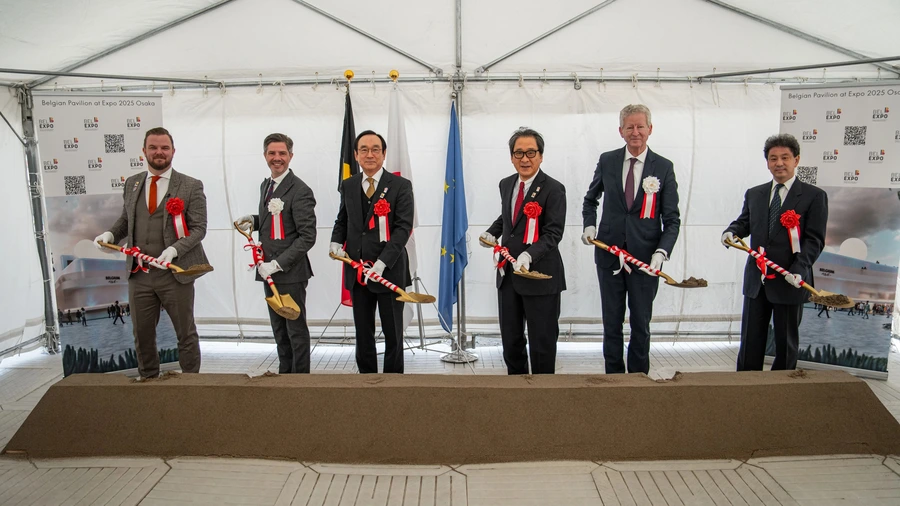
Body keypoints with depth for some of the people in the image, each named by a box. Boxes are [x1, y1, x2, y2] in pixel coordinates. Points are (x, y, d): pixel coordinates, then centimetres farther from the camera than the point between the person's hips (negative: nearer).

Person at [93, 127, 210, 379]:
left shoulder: (191, 186, -5)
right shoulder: (131, 184, 10)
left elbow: (198, 228, -8)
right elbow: (125, 218, 21)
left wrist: (174, 249, -22)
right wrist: (111, 233, 1)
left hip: (174, 273, -4)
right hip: (139, 274, 4)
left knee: (186, 334, 6)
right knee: (142, 335, 15)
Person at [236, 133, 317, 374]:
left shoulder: (300, 191, -16)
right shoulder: (266, 185, 11)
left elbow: (307, 237, -19)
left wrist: (278, 264, -22)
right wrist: (254, 220, 3)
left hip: (290, 273, -8)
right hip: (269, 271, 8)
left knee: (296, 329, 4)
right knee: (279, 329, 18)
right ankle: (284, 372, 32)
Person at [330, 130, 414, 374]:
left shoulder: (401, 186, -6)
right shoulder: (348, 185, 9)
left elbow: (403, 227, -13)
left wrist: (382, 262, -23)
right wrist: (336, 241, -4)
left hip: (389, 271, -4)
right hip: (357, 272, 4)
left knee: (393, 333, 8)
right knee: (363, 334, 14)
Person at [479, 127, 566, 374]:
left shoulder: (553, 189, -12)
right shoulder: (506, 184, 8)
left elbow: (553, 233, -19)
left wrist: (529, 255, -33)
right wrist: (492, 232, 9)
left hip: (540, 276, -6)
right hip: (507, 274, 7)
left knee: (541, 342, 6)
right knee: (510, 340, 16)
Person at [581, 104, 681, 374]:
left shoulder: (663, 167, -2)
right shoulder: (607, 161, 3)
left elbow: (672, 219, -3)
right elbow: (590, 199, 18)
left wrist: (661, 252, -18)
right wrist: (590, 225, 0)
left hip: (645, 258, -1)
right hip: (609, 254, 2)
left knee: (641, 324, 10)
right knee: (611, 322, 11)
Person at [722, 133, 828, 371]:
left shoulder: (814, 196, -3)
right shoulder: (754, 194, 11)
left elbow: (814, 240, -8)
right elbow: (744, 222, 19)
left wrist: (799, 270, -22)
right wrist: (732, 231, -6)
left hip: (789, 282, -4)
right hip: (756, 280, 4)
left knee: (786, 342, 9)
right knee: (750, 341, 9)